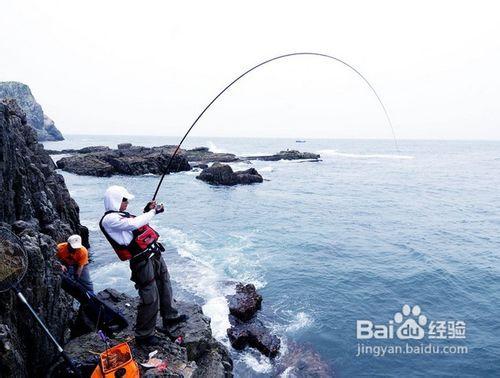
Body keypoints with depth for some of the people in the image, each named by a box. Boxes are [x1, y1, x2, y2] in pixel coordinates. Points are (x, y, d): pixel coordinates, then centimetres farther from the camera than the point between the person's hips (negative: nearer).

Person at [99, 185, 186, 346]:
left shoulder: (122, 215, 13)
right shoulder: (109, 219, -14)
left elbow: (138, 223, 24)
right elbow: (134, 224, -25)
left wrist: (147, 210, 11)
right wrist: (153, 211, -13)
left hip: (154, 254, 10)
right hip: (143, 261, -10)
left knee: (165, 287, 23)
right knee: (150, 299, -5)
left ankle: (169, 317, 42)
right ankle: (143, 335, 13)